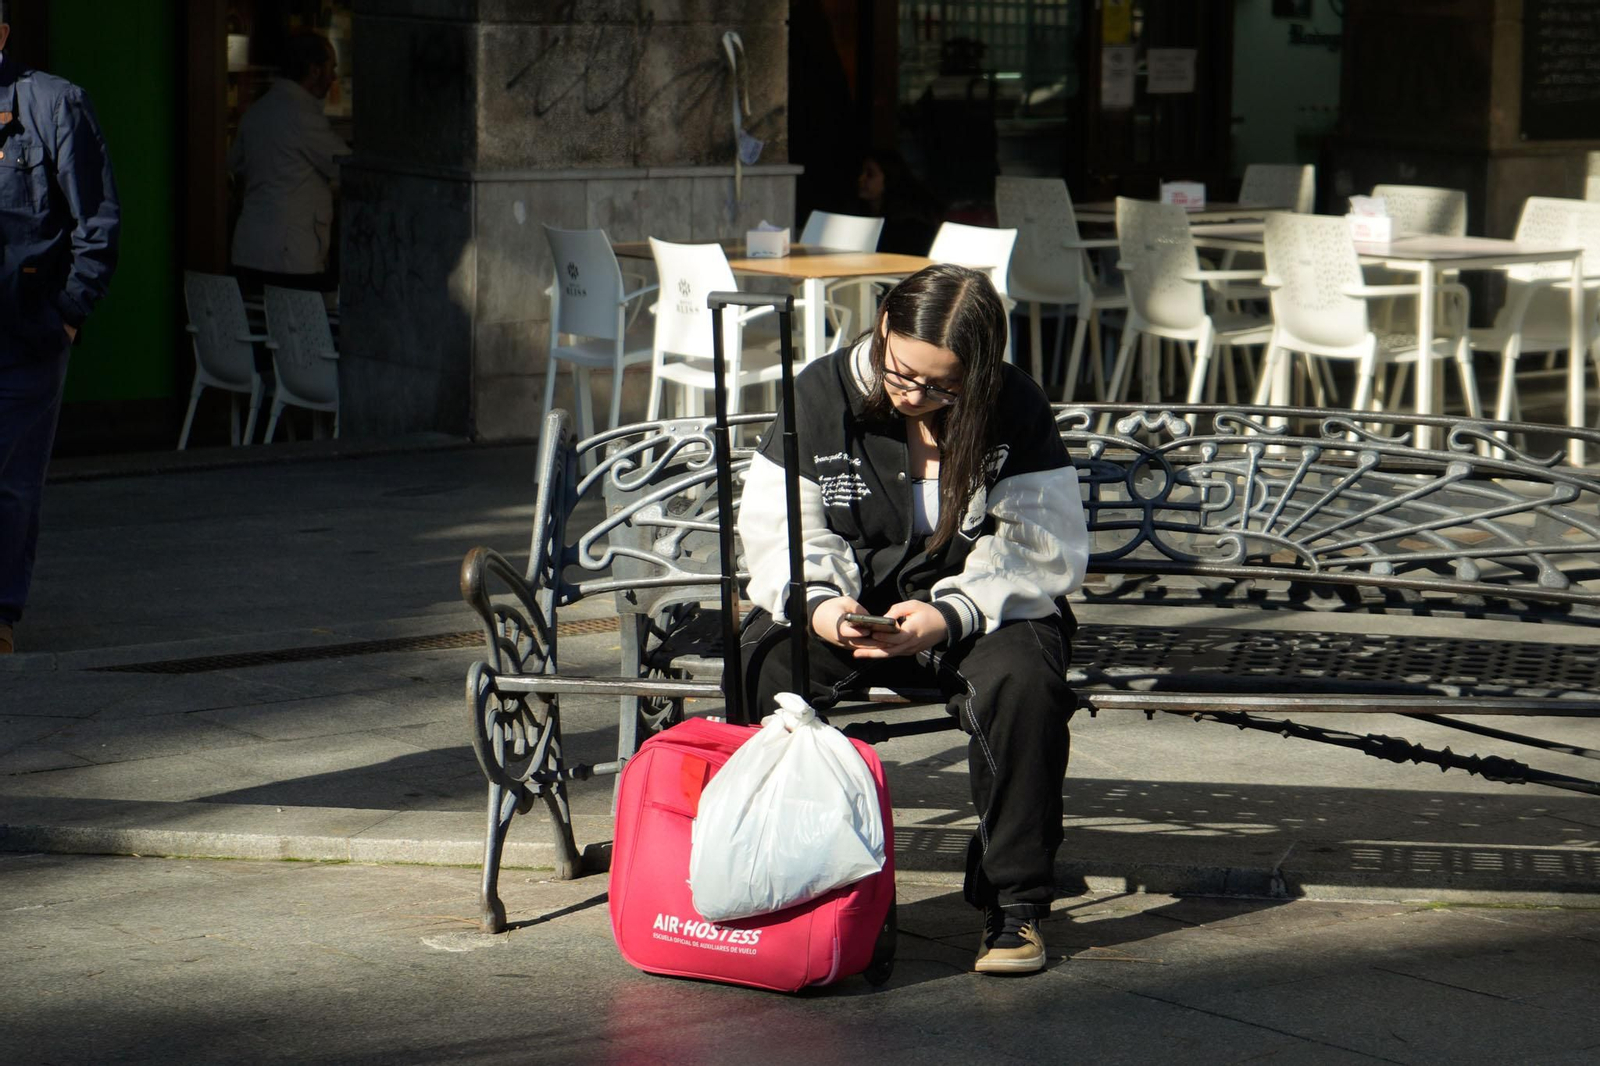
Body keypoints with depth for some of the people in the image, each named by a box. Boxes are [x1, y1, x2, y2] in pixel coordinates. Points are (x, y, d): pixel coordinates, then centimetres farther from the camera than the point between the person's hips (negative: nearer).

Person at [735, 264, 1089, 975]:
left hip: (982, 610, -1)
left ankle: (1014, 902, -20)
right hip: (848, 604, 1)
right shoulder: (822, 395, -5)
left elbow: (1044, 552, -12)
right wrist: (816, 603, -23)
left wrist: (950, 617, -27)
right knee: (763, 669, -30)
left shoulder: (1016, 411, -10)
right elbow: (777, 527, -2)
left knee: (1022, 679, -35)